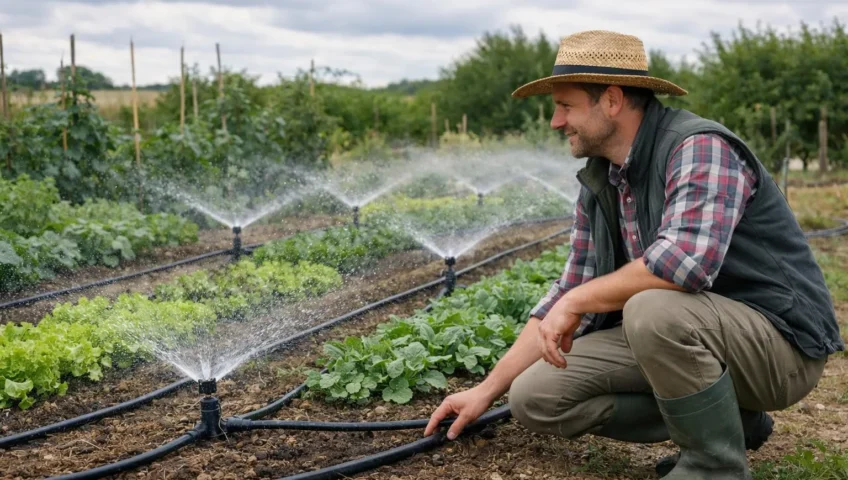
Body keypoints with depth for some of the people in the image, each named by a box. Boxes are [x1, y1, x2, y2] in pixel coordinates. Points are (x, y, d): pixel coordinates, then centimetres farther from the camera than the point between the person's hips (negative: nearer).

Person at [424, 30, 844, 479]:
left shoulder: (699, 149, -21)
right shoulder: (599, 184, 4)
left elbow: (686, 261, -39)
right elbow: (569, 293, 9)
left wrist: (578, 300, -24)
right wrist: (488, 389, 7)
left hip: (778, 340, -8)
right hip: (678, 339, 8)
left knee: (653, 311, -38)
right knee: (535, 396, -3)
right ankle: (724, 419, 6)